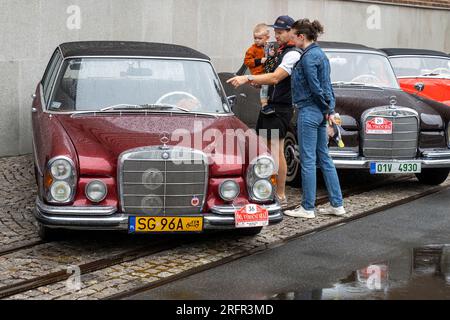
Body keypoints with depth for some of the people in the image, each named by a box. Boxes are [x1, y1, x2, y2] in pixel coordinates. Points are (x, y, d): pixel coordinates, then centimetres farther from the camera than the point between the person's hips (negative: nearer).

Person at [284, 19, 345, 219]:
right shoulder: (320, 54, 15)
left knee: (307, 160, -3)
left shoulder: (308, 57, -15)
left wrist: (327, 108, -5)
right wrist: (330, 110, 12)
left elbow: (315, 87, -17)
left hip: (309, 111, -10)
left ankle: (308, 208, 2)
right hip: (320, 112, 10)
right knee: (324, 158, 12)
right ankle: (337, 204, 15)